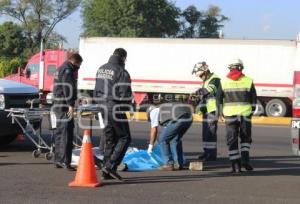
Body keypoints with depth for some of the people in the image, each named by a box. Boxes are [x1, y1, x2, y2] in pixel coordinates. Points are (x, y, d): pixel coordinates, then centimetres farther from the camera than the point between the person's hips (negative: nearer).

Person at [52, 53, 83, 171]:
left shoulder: (60, 69, 21)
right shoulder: (67, 71, -12)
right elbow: (68, 89, -21)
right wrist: (71, 105, -22)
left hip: (58, 106, 11)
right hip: (64, 107, -11)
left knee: (59, 134, 15)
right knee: (66, 135, -10)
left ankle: (58, 160, 20)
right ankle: (65, 161, -11)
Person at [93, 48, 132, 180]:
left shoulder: (101, 69, 13)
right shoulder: (121, 72, -13)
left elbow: (96, 90, 16)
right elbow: (125, 94, -16)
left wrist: (100, 103, 18)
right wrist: (125, 107, 2)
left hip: (103, 107, 8)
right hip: (116, 108, -8)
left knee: (109, 139, 13)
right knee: (124, 138, 0)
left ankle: (107, 172, 14)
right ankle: (111, 165, -11)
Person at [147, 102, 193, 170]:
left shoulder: (154, 112, 21)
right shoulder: (165, 110, 40)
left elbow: (154, 129, 11)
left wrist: (150, 145, 19)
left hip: (178, 120, -8)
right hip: (188, 119, 8)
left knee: (162, 139, 6)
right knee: (175, 140, 26)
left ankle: (169, 164, 5)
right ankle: (179, 164, 25)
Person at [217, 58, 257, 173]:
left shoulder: (224, 81, 2)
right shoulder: (248, 81, 1)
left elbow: (219, 99, 5)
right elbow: (254, 99, 4)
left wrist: (222, 112, 16)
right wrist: (251, 112, 16)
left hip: (229, 115, 0)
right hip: (245, 114, 0)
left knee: (232, 141, 6)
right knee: (246, 138, 17)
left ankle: (236, 166, 3)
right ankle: (245, 159, 1)